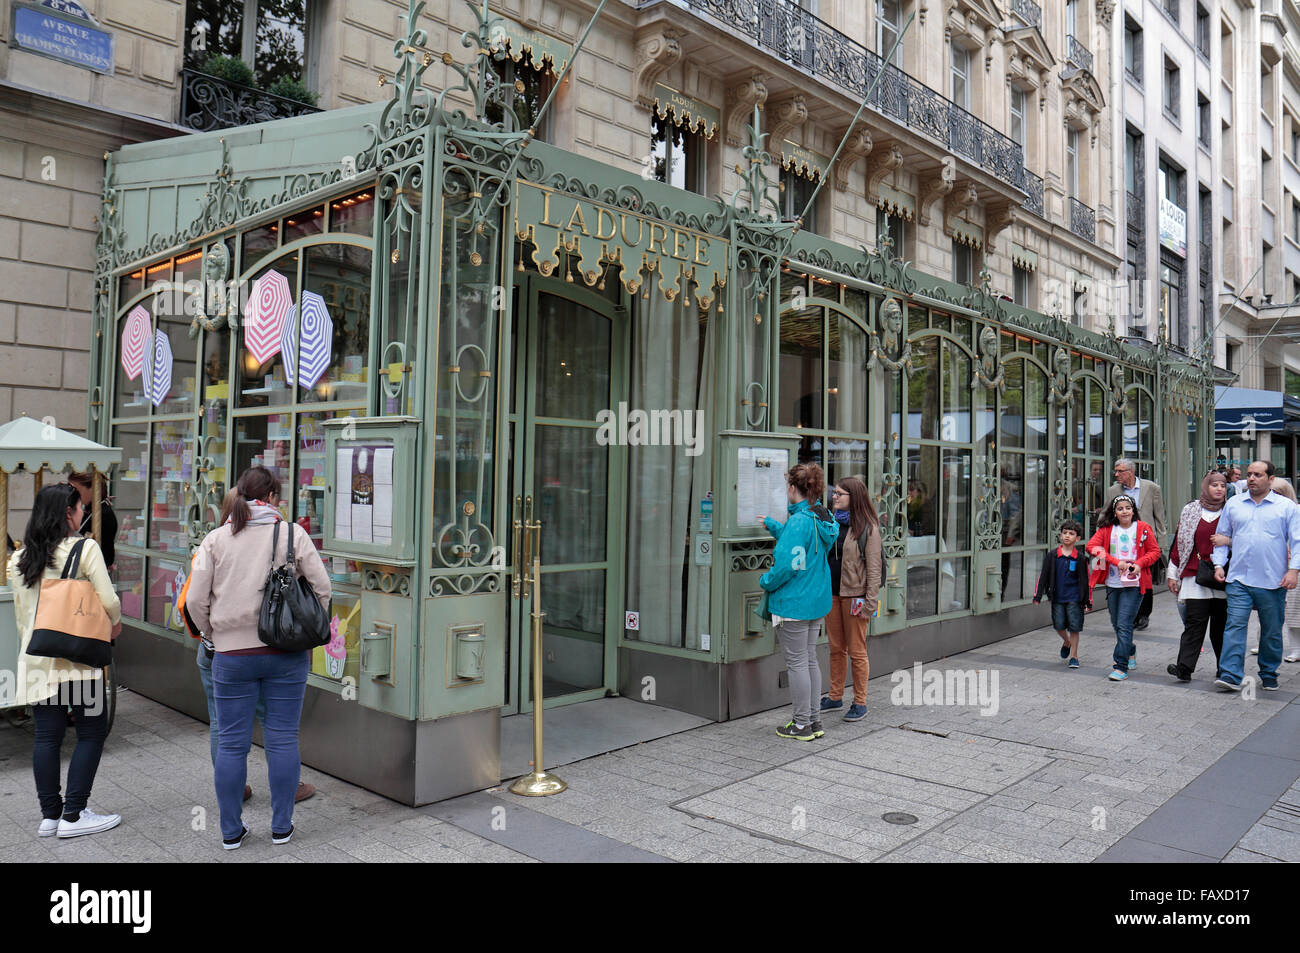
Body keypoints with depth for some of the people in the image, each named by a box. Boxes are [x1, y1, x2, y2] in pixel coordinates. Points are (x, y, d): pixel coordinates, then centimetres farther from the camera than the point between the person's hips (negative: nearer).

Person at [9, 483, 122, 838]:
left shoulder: (19, 559, 8)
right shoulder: (85, 549, -10)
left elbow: (21, 612, 15)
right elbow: (109, 602, -12)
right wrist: (115, 624, 9)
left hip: (36, 659, 6)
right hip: (78, 657, -6)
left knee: (47, 736, 10)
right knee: (92, 732, 5)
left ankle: (50, 814, 17)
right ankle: (73, 815, 6)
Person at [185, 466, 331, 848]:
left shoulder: (216, 538, 1)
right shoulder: (292, 533, -3)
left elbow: (195, 600, 0)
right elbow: (321, 588, -3)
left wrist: (214, 635, 15)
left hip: (232, 654, 1)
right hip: (286, 653, -1)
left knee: (231, 743, 10)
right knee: (283, 738, 8)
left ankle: (231, 831, 20)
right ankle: (281, 827, 17)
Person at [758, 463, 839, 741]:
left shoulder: (798, 521, -21)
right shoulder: (822, 518, 7)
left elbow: (787, 564, -25)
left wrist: (766, 582, -7)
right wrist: (771, 524, 36)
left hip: (794, 602, -9)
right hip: (817, 601, 9)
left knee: (797, 663, 1)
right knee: (810, 660, 17)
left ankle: (802, 725, 10)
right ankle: (813, 720, 25)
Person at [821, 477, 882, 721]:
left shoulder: (868, 527, -8)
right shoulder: (831, 522, 10)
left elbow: (873, 568, -10)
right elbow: (822, 556, 16)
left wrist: (870, 601, -14)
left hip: (854, 595, -6)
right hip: (832, 593, 6)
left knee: (856, 651, 2)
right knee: (836, 648, 14)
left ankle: (860, 703, 13)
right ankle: (835, 697, 24)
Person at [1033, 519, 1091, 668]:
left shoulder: (1080, 558, -1)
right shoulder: (1052, 556, 2)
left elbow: (1085, 580, 3)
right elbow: (1043, 576, 4)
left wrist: (1088, 601, 3)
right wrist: (1038, 596, 0)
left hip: (1074, 598, -1)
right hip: (1057, 597, 2)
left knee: (1074, 627, 0)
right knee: (1059, 625, 2)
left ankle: (1074, 656, 14)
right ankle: (1066, 642, 34)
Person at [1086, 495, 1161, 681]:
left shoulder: (1143, 528, 0)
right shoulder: (1107, 529, 3)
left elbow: (1155, 551, 5)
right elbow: (1091, 546, -7)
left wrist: (1139, 564, -13)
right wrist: (1117, 562, -15)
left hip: (1134, 584, -3)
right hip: (1112, 584, 3)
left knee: (1124, 624, -11)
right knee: (1116, 624, 14)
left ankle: (1121, 667, -8)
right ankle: (1130, 654, 39)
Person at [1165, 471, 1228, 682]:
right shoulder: (1190, 511, 8)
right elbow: (1179, 543, 9)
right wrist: (1172, 574, 7)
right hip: (1195, 577, -1)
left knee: (1222, 624, 7)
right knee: (1194, 622, -7)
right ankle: (1184, 668, -10)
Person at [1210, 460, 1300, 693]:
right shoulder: (1234, 504, 10)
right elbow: (1222, 536, 15)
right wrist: (1219, 564, 5)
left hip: (1273, 582, -1)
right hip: (1239, 579, 1)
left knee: (1272, 631, 10)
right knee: (1235, 626, -7)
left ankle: (1269, 675, 24)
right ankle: (1230, 675, -9)